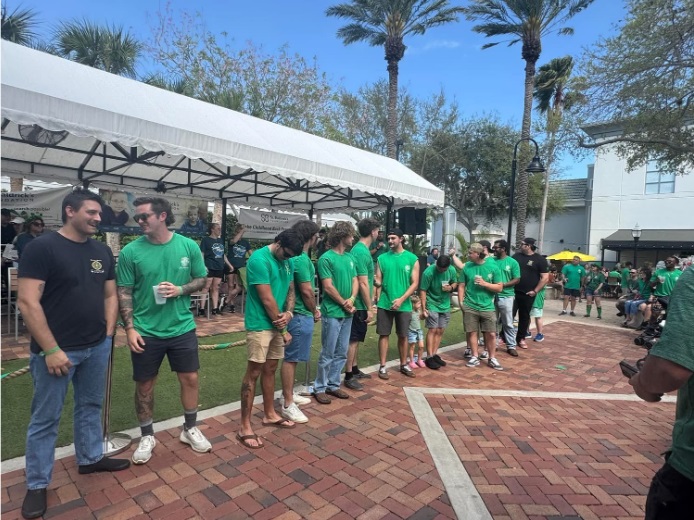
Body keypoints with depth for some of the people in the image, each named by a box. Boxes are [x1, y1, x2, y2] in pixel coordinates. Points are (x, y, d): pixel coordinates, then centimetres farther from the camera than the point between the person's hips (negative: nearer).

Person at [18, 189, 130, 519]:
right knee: (45, 418, 9)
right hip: (56, 350, -5)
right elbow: (27, 302, -16)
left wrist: (108, 334, 4)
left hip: (97, 348, 6)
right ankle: (37, 484, 27)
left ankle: (90, 458, 38)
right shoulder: (42, 248, -12)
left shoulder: (102, 251, 6)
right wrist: (51, 349, -18)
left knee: (91, 406, 20)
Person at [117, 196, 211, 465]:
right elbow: (124, 293, -4)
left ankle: (190, 429, 33)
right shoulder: (131, 251, -8)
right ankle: (147, 436, 35)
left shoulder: (189, 246, -5)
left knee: (190, 378, 11)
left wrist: (180, 289, -16)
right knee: (144, 385, 13)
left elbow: (202, 280, 3)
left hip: (182, 328, 1)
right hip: (146, 331, -1)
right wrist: (129, 328, -10)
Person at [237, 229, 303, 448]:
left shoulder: (286, 261, 7)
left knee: (270, 369, 17)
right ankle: (245, 427, 8)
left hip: (277, 323, 8)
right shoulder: (259, 260, -18)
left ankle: (269, 414, 32)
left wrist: (289, 313, -7)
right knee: (254, 373, -2)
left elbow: (291, 290, 13)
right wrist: (284, 329, -12)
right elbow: (267, 299, -19)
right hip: (260, 325, -8)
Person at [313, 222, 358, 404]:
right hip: (332, 313, -7)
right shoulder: (326, 258, -12)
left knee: (341, 353, 13)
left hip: (347, 313, 7)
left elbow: (355, 280, 11)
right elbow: (328, 287, -14)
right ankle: (319, 388, 14)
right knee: (328, 353, 1)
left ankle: (333, 384, 25)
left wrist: (352, 299, -8)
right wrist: (344, 304, -7)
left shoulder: (350, 257, 11)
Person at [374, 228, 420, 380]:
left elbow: (415, 283, -3)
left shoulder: (412, 258, 0)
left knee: (403, 335, 11)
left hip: (403, 304, 0)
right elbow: (378, 282, 2)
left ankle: (404, 365, 26)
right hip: (385, 304, 0)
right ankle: (382, 366, 13)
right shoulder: (382, 258, 3)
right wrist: (375, 281, -23)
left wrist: (401, 299, -14)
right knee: (384, 334, 4)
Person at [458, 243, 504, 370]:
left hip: (487, 307, -1)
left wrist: (484, 283, -14)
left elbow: (499, 288, -1)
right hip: (470, 307, 1)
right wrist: (461, 302, -4)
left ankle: (492, 358, 18)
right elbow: (461, 286, 4)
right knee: (471, 332, 7)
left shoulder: (492, 267, -3)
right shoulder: (467, 267, 1)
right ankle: (475, 357, 21)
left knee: (491, 334, 3)